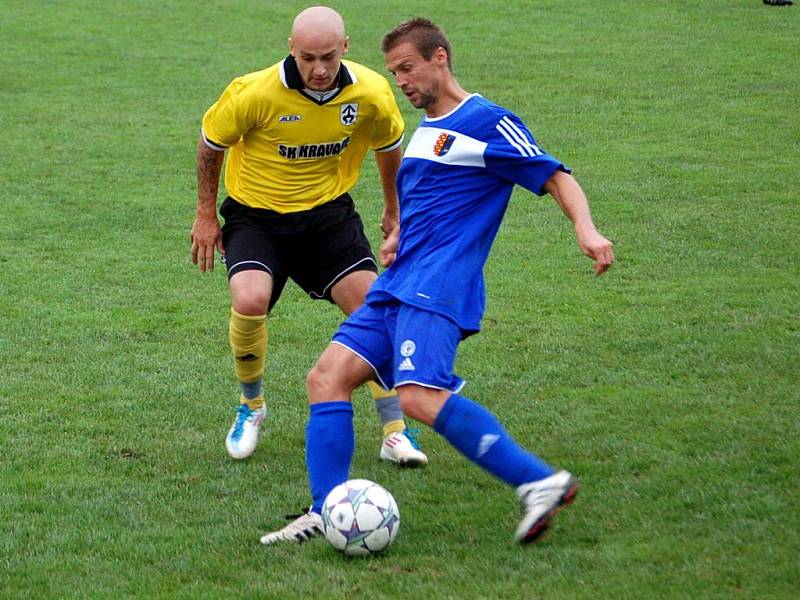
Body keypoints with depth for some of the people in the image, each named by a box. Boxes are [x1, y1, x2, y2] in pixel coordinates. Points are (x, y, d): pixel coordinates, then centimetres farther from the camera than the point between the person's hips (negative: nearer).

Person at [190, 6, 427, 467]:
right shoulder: (255, 93, -24)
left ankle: (396, 433, 2)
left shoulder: (371, 93, -16)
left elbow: (389, 146, 8)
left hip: (328, 212, 2)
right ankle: (252, 406, 3)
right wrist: (206, 215, 1)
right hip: (255, 213, -2)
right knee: (250, 300, -26)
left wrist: (394, 211, 18)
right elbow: (211, 143, -4)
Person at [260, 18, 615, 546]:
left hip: (437, 289, -9)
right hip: (396, 289, 9)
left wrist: (586, 229, -26)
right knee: (328, 376, -2)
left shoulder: (486, 121, -4)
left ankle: (540, 483, -26)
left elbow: (555, 176, -8)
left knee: (420, 396, -28)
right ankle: (326, 514, -3)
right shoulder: (425, 131, 24)